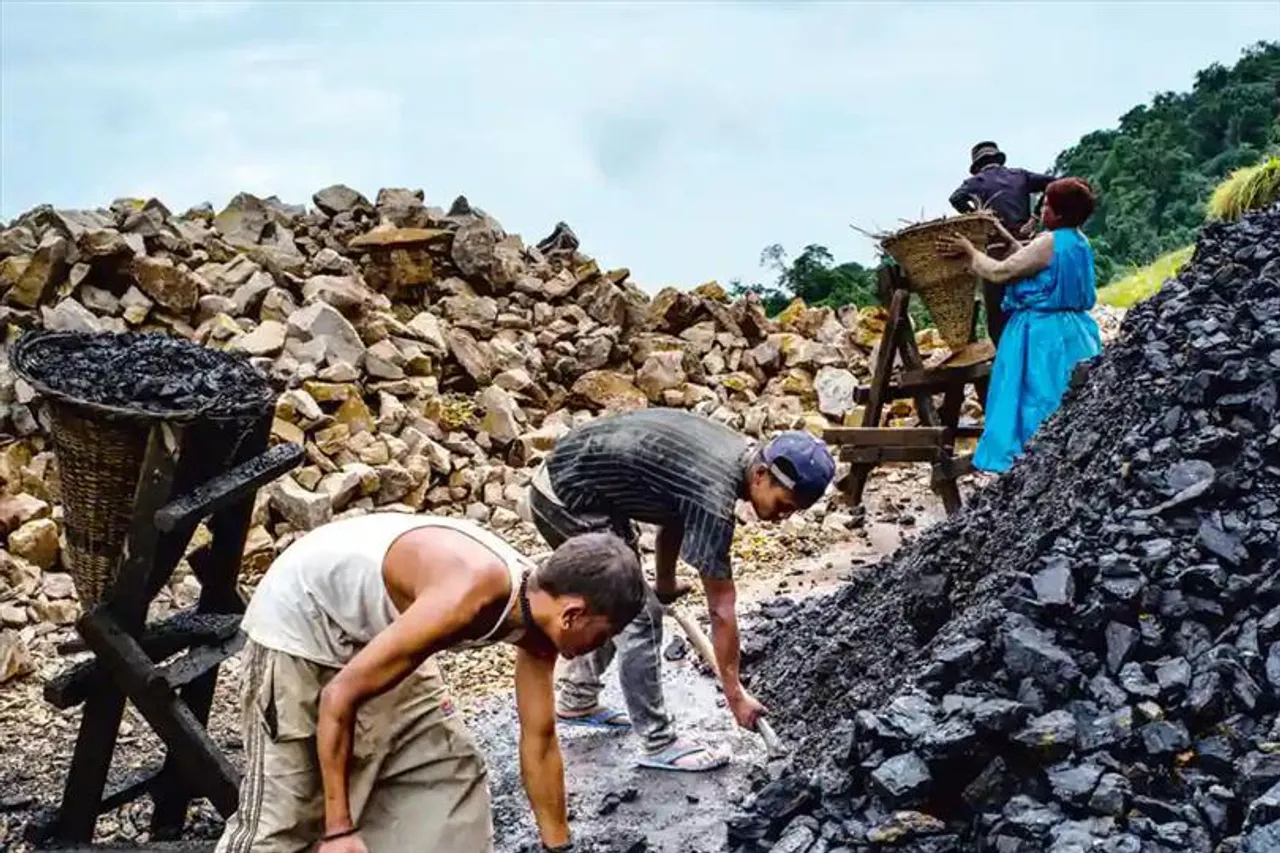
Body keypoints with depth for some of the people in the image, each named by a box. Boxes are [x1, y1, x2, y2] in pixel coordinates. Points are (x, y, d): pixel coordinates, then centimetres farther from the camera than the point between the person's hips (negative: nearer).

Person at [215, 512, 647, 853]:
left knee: (450, 767, 8)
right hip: (300, 617, -8)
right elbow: (339, 697, -30)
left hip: (372, 630, 9)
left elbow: (539, 741, 2)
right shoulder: (468, 599, -36)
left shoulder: (534, 607, -10)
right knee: (286, 810, -7)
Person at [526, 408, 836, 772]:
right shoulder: (713, 499, -25)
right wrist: (734, 693, -10)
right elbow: (721, 609, -18)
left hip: (566, 478, 10)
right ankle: (658, 744, 3)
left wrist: (665, 584, 30)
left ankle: (576, 700, 36)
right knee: (637, 619, -6)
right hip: (570, 502, -10)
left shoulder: (734, 453, 1)